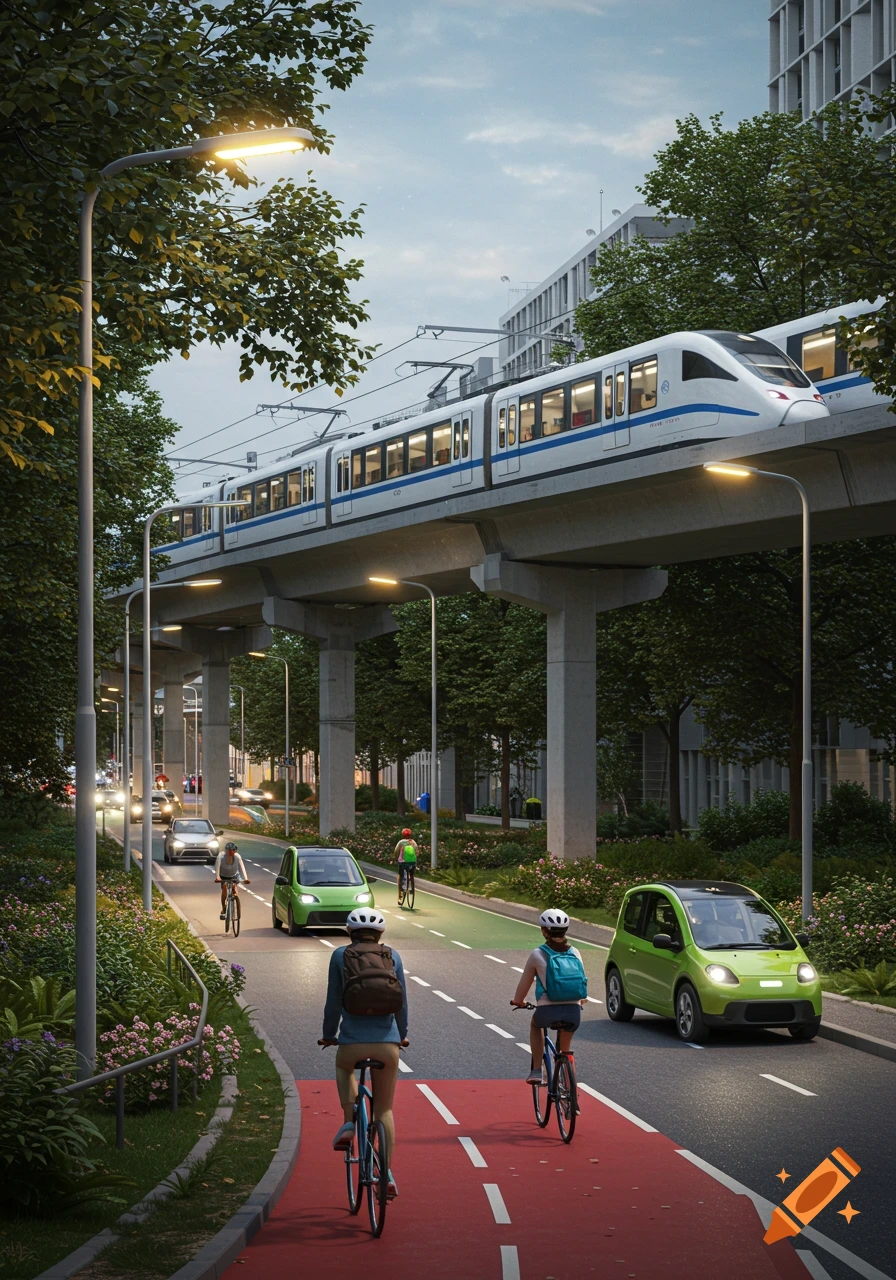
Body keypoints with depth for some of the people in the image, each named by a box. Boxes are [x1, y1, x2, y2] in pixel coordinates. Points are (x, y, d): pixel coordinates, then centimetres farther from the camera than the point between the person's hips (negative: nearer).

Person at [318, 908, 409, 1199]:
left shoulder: (341, 955, 5)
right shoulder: (392, 957, 10)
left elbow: (333, 1001, 6)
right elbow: (402, 1001, 13)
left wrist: (329, 1035, 20)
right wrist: (402, 1034, 28)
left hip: (353, 1041, -1)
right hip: (387, 1043, 1)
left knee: (343, 1066, 35)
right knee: (384, 1109, 15)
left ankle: (349, 1123, 15)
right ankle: (387, 1174, 6)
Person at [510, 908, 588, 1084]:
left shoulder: (538, 954, 2)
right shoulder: (575, 953, 10)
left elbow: (524, 984, 8)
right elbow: (583, 983, 16)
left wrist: (518, 1001, 29)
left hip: (548, 1011, -2)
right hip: (573, 1012, 2)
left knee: (535, 1024, 33)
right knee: (565, 1047, 29)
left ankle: (536, 1070, 22)